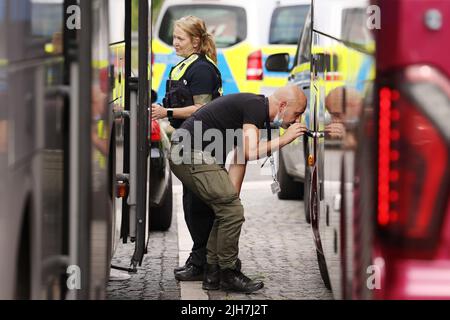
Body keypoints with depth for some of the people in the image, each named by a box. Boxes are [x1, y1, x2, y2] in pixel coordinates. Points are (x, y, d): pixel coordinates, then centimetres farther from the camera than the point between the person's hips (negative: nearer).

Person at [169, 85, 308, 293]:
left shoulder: (254, 107, 16)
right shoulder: (255, 106, -15)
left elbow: (240, 157, 15)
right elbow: (250, 152, -25)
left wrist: (231, 195, 9)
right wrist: (285, 139, -14)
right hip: (191, 154, -10)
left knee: (228, 211, 14)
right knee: (232, 212, -9)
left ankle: (213, 275, 18)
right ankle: (228, 275, 1)